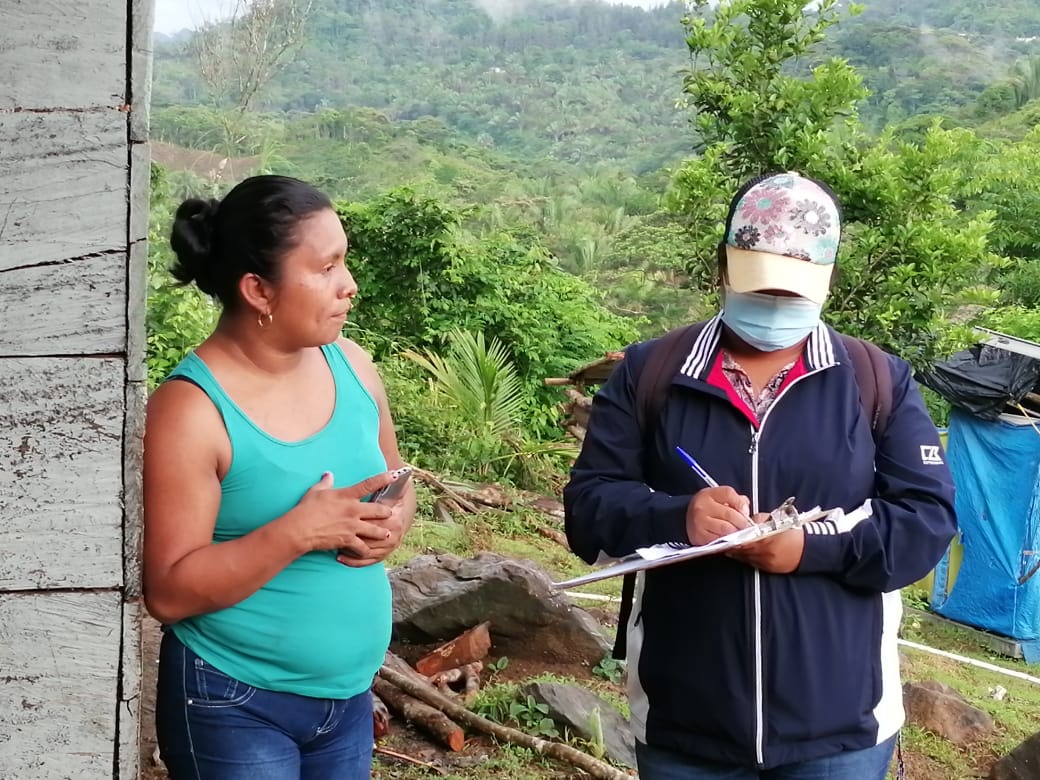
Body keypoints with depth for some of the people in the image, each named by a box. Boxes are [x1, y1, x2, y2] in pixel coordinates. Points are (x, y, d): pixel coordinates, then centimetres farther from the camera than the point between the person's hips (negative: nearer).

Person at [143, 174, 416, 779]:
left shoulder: (352, 366, -1)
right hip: (236, 706, -6)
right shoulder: (192, 410, -18)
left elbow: (395, 480, 13)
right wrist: (295, 533, -28)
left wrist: (395, 522, -8)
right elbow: (170, 592, -18)